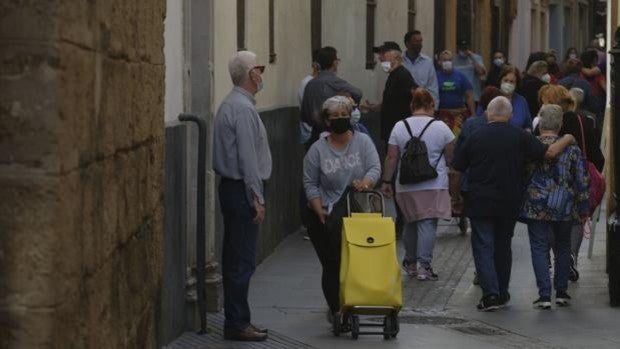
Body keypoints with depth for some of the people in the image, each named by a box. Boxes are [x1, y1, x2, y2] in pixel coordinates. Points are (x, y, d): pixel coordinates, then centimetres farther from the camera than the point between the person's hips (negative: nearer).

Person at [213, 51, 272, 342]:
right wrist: (257, 199, -17)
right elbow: (248, 157, -20)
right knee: (243, 261, -7)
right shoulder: (243, 108, -18)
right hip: (243, 189, -10)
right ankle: (237, 324, -5)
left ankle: (236, 320, 18)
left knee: (235, 258, 13)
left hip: (232, 187, 10)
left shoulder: (231, 104, 14)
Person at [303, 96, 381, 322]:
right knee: (331, 263, -4)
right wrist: (319, 212, -11)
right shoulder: (317, 149, 0)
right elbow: (310, 184, 0)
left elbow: (375, 168, -9)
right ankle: (335, 308, 4)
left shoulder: (362, 142, 2)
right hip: (325, 216, -1)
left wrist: (365, 183, -30)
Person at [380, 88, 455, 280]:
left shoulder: (399, 127, 0)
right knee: (428, 224, -3)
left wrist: (386, 181, 7)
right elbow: (450, 157, 3)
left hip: (406, 186, 3)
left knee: (410, 222, 17)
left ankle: (410, 262, 26)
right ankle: (424, 265, -10)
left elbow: (391, 158, -1)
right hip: (434, 185, -3)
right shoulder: (440, 127, -4)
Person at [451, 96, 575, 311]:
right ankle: (502, 293, 23)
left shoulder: (476, 137, -2)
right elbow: (548, 153, -7)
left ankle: (490, 292, -17)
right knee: (503, 245, 17)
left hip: (480, 202, -2)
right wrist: (566, 140, 12)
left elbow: (458, 169, 3)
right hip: (509, 203, 2)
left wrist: (454, 192, 19)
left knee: (483, 246, -1)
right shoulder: (520, 137, -4)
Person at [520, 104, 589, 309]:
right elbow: (581, 181, -1)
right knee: (563, 247, 18)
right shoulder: (571, 149, -4)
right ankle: (561, 292, 20)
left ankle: (544, 294, -7)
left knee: (539, 248, 2)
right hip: (564, 208, 1)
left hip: (535, 206, -1)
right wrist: (583, 209, 6)